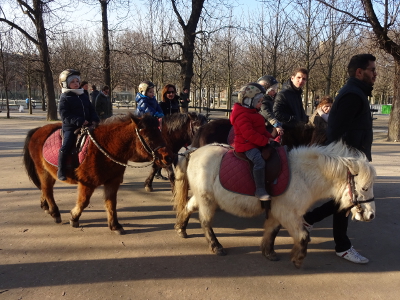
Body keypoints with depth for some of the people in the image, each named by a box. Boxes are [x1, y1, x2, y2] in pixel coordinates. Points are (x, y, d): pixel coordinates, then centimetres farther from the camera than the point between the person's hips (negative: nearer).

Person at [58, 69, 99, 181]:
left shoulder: (83, 96, 17)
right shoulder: (64, 98, -2)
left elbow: (91, 110, 16)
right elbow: (65, 115, -11)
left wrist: (94, 120, -5)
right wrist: (79, 121, -23)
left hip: (86, 125, 6)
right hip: (70, 127, -5)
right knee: (66, 146, -17)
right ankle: (61, 171, -4)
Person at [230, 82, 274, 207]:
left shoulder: (253, 113, 19)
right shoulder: (242, 115, -16)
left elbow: (262, 129, 23)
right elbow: (249, 133, -25)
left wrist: (269, 137, 5)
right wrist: (265, 141, -23)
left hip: (256, 143, 11)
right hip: (246, 145, -11)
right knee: (260, 161, -32)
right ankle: (260, 190, -28)